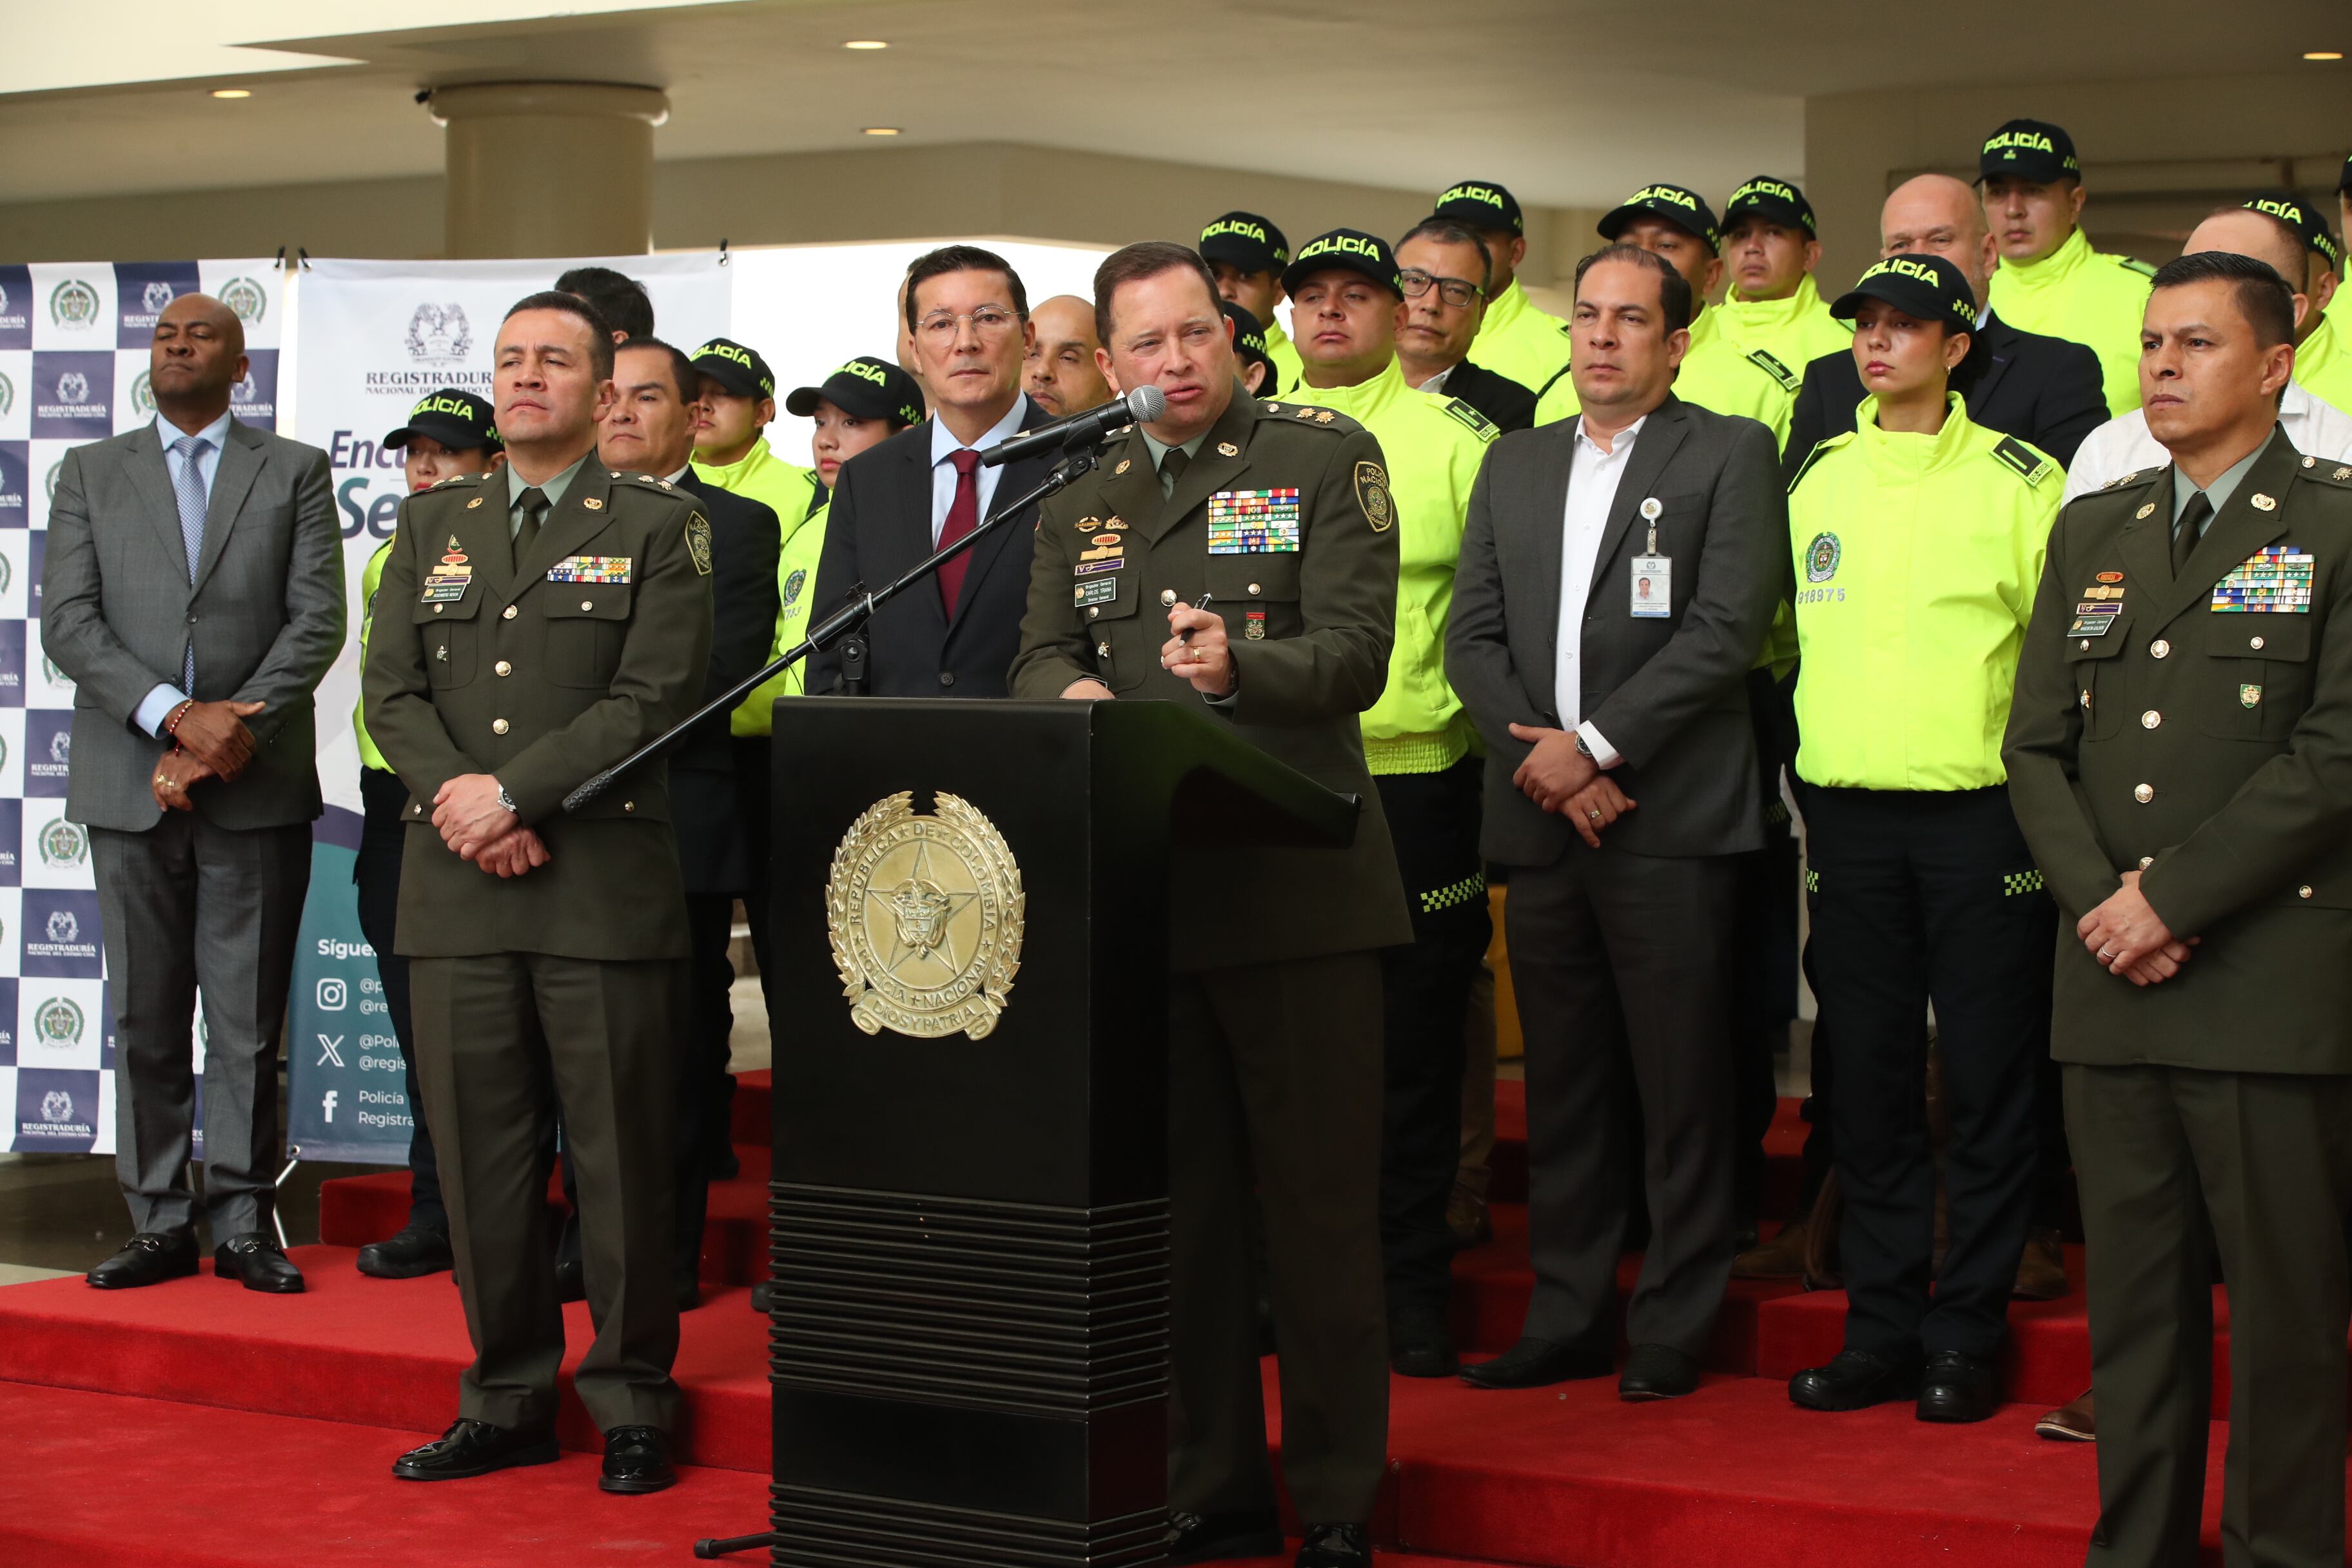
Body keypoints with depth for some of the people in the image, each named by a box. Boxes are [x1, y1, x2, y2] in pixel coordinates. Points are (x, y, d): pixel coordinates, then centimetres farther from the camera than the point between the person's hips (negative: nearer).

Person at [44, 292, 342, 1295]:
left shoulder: (294, 472, 9)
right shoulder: (91, 473, 11)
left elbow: (317, 621, -1)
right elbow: (67, 622, 0)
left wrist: (229, 737, -12)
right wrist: (176, 715, -13)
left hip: (256, 789, -1)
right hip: (129, 786, 1)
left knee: (249, 1022, 0)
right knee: (145, 1021, 4)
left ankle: (243, 1225, 7)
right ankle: (160, 1224, 10)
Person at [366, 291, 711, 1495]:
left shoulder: (658, 527, 4)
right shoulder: (431, 526, 17)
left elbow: (655, 698, -6)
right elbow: (392, 687, 10)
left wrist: (512, 791, -13)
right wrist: (453, 796, -8)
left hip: (604, 885, -4)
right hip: (455, 888, 4)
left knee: (620, 1153, -2)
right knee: (478, 1149, 5)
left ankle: (633, 1405, 8)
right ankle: (506, 1400, 15)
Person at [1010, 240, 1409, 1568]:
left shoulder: (1327, 458, 1)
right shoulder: (1080, 500, 17)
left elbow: (1355, 651, -9)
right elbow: (1041, 660, 10)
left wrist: (1242, 667, -29)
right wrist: (1073, 693, -14)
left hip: (1298, 888, -4)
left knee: (1323, 1203, 0)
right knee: (1180, 1205, 10)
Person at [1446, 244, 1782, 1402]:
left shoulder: (1730, 455, 2)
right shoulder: (1513, 464, 18)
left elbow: (1728, 627, -9)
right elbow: (1472, 633, 11)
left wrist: (1594, 743, -13)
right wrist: (1535, 755, -5)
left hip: (1669, 817, -5)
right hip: (1540, 823, 5)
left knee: (1681, 1089, -2)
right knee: (1560, 1085, 9)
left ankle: (1673, 1330, 5)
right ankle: (1568, 1318, 17)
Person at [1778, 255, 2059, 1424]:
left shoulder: (2018, 481, 0)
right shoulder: (1816, 478, 12)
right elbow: (1778, 629, 20)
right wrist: (1802, 759, 14)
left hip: (1981, 811, -4)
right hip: (1847, 811, 4)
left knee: (1986, 1082, 0)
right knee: (1868, 1076, 8)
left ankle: (1966, 1336, 8)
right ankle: (1881, 1327, 15)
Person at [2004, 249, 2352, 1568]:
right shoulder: (2092, 532, 15)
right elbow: (2038, 744, 13)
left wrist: (2170, 895, -12)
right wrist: (2101, 904, -4)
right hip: (2113, 980, 5)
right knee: (2134, 1298, 9)